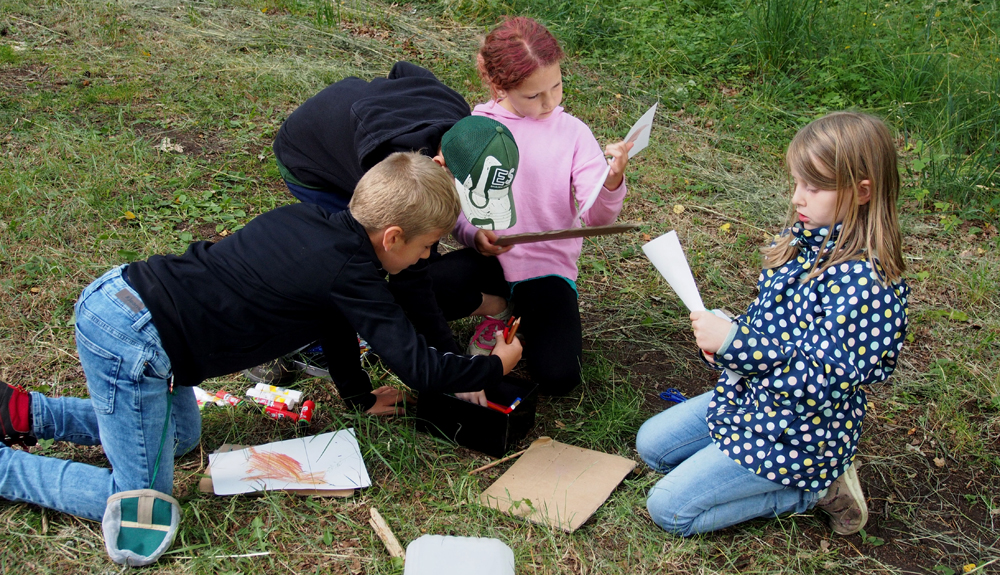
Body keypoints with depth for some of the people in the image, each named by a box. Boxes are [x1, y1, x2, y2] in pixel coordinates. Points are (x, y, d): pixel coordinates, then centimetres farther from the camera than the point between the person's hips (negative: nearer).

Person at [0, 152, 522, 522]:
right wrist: (497, 365, 3)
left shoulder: (313, 221, 10)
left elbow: (336, 317, 24)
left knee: (180, 435, 29)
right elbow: (417, 366, -13)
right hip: (132, 342, -9)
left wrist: (360, 396, 33)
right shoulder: (352, 274, -16)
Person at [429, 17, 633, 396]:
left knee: (558, 377, -21)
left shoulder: (572, 133, -3)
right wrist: (473, 234, -23)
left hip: (548, 266, 0)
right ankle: (498, 306, 1)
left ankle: (522, 312, 13)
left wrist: (611, 183, -36)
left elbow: (596, 216, -13)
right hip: (488, 259, 1)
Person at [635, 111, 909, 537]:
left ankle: (817, 489, 3)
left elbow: (826, 379, -29)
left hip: (799, 434, -9)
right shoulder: (803, 241, -1)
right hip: (751, 398, 9)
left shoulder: (862, 279, -28)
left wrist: (734, 341, -29)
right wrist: (723, 334, -7)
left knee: (668, 507, -8)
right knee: (650, 443, 16)